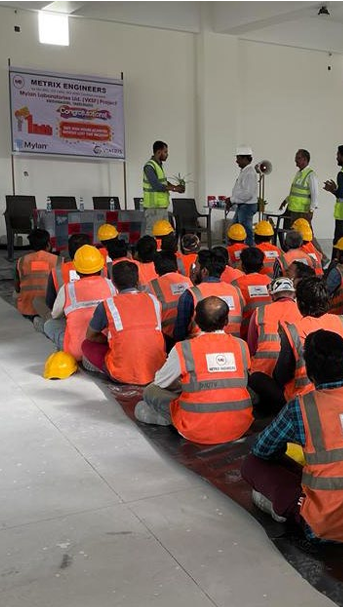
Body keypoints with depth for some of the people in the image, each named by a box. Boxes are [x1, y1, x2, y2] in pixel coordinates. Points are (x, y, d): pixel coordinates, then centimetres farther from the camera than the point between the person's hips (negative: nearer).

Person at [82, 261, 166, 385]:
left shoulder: (106, 306, -5)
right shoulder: (153, 300, 5)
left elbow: (90, 336, 12)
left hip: (124, 376, -3)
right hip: (157, 372, 4)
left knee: (87, 345, 16)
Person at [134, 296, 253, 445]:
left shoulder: (183, 349, -9)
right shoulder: (241, 346, 0)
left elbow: (160, 382, 8)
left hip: (198, 432, -2)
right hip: (239, 428, 2)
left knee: (151, 391, 16)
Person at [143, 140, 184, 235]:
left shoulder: (159, 165, 15)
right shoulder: (149, 166, -15)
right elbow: (157, 186, -22)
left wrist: (175, 186, 7)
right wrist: (174, 189, -13)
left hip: (162, 207, 10)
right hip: (153, 208, -10)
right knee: (152, 234, -6)